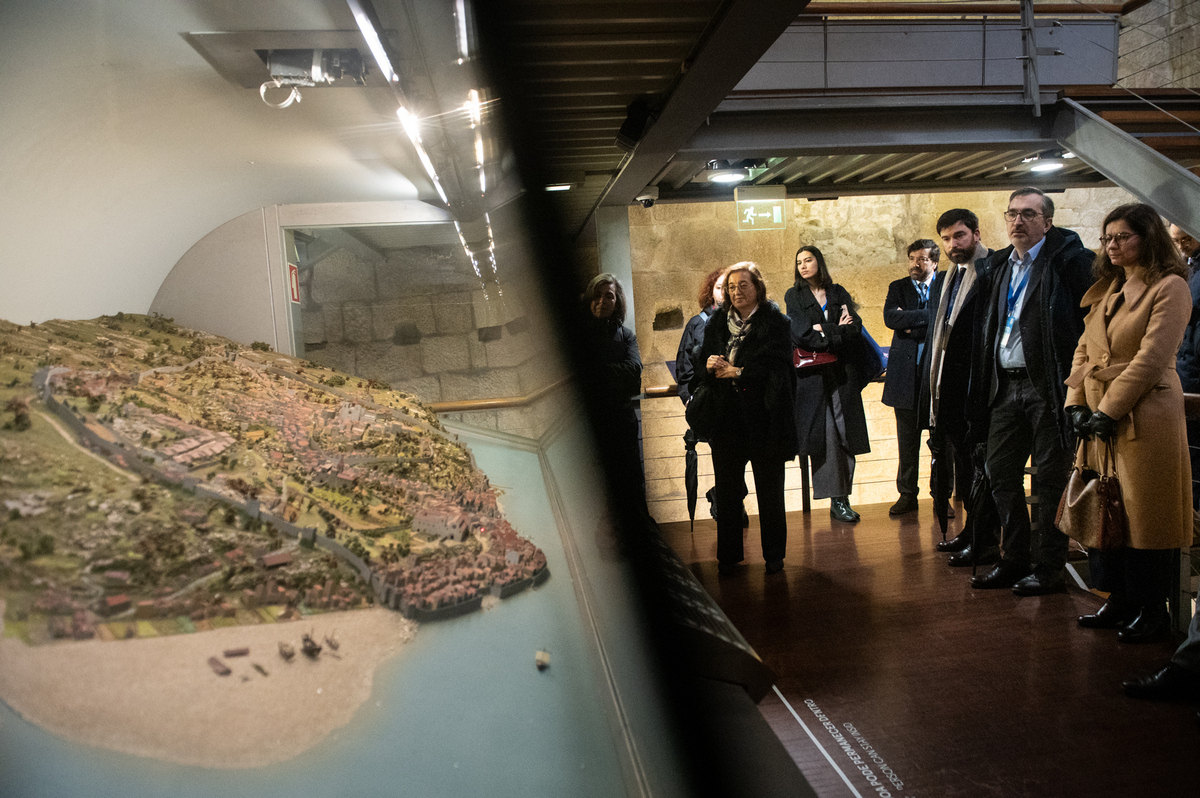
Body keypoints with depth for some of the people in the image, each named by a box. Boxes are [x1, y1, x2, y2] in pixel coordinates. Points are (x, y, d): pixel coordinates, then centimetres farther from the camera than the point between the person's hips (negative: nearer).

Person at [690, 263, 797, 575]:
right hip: (726, 417, 3)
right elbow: (700, 363, 11)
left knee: (770, 490, 8)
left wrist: (738, 371, -17)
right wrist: (709, 364, -12)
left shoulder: (775, 322, -3)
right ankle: (728, 556, 18)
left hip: (764, 416, -3)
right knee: (727, 489, 7)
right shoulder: (717, 323, 11)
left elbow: (778, 367, -13)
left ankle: (774, 555, 22)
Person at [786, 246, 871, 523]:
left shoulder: (839, 294, 15)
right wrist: (838, 331, -5)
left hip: (841, 373, 3)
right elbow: (801, 334, -7)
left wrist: (824, 331, -11)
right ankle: (836, 500, -5)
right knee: (824, 436, -8)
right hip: (812, 375, -2)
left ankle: (842, 498, 4)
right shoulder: (794, 296, 8)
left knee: (845, 435, -2)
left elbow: (855, 329, 2)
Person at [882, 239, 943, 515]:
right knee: (907, 438, 5)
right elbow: (890, 318, -7)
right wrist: (928, 315, -11)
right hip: (907, 372, 2)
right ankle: (907, 495, 14)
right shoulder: (898, 287, 12)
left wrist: (911, 322, -10)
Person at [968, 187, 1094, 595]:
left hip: (1048, 385, -7)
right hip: (1006, 385, 7)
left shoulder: (1070, 259, -5)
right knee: (1000, 471, 11)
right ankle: (1014, 558, 25)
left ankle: (1050, 568, 14)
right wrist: (984, 389, 10)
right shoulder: (998, 266, 16)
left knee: (1052, 477, 2)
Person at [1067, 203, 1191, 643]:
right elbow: (1084, 350, 13)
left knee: (1143, 517, -1)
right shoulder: (1106, 290, 17)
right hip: (1099, 416, 7)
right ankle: (1119, 602, 22)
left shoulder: (1170, 288, -7)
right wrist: (1076, 403, 1)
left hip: (1144, 418, -7)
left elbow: (1151, 358, -15)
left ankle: (1151, 613, 11)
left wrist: (1108, 410, -16)